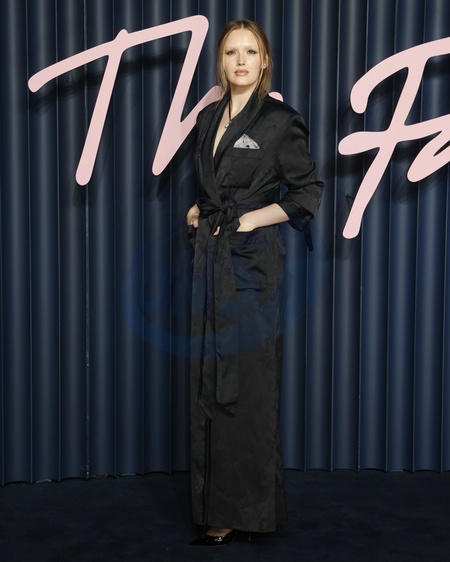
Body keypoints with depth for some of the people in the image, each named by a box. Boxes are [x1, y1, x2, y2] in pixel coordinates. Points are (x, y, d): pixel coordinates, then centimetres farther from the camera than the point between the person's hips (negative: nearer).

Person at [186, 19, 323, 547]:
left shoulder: (279, 120, -5)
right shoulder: (208, 117, 14)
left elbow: (307, 192, -6)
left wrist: (248, 219, -10)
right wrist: (198, 213, 6)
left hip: (250, 264, -7)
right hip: (211, 260, 7)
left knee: (243, 388, -3)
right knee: (209, 384, 8)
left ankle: (240, 513, 7)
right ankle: (216, 505, 19)